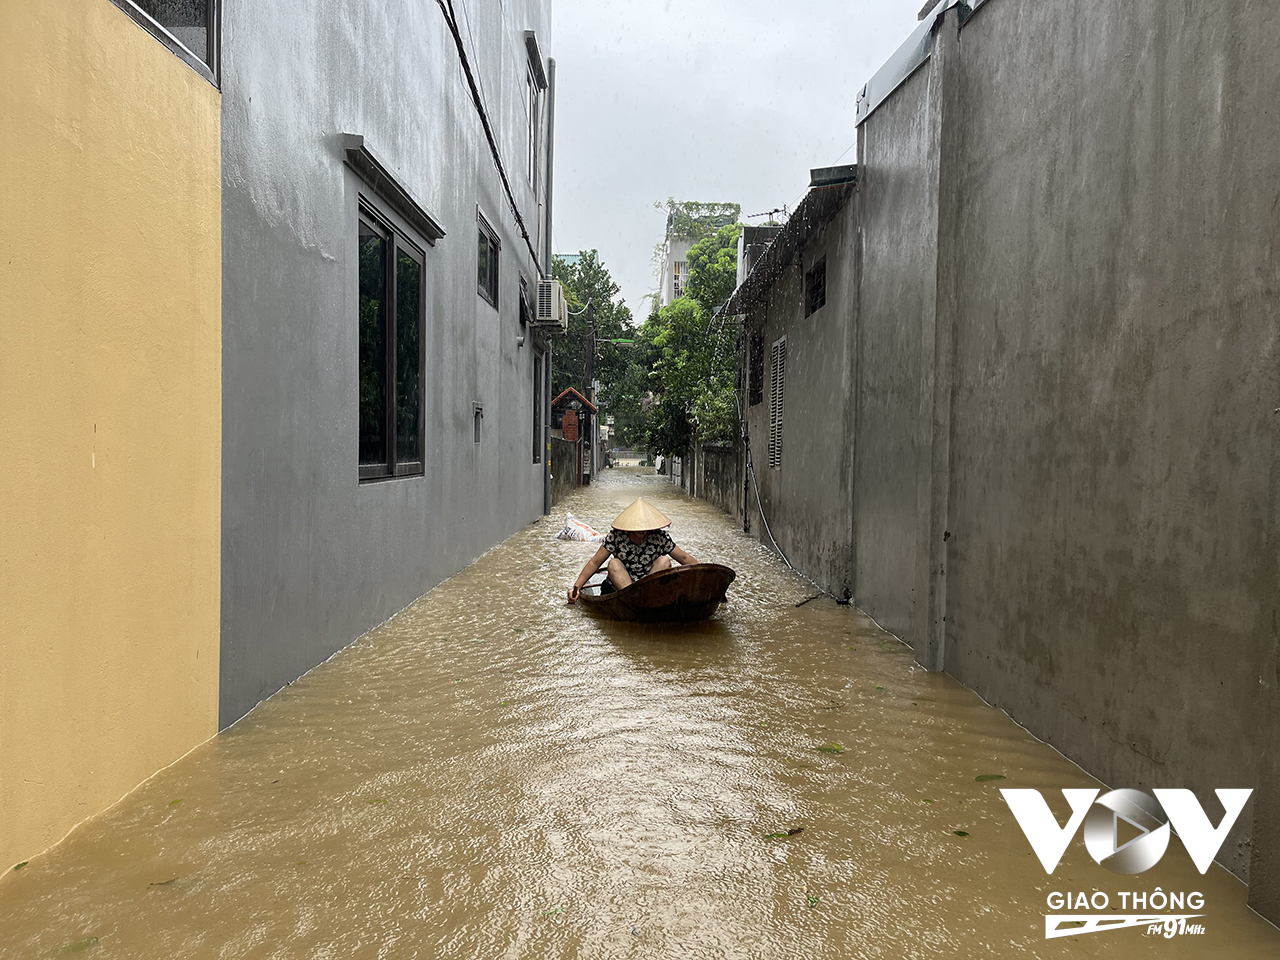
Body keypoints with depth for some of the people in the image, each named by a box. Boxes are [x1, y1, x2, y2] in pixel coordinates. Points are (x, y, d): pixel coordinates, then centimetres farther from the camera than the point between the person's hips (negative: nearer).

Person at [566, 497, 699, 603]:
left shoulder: (660, 537, -7)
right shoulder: (616, 536, -8)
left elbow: (684, 559, -1)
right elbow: (595, 563, -6)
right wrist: (576, 587, -13)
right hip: (622, 585, 0)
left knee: (664, 561, -20)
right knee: (614, 563, -23)